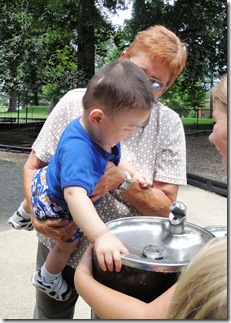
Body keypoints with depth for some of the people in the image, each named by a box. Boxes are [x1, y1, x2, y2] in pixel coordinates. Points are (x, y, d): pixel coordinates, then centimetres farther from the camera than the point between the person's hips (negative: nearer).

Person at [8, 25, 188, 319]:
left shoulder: (168, 124, -11)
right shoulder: (75, 102, -11)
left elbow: (164, 206, -11)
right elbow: (32, 167, -3)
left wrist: (120, 180, -28)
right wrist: (37, 216, -20)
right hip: (58, 243, 1)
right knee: (50, 315, 21)